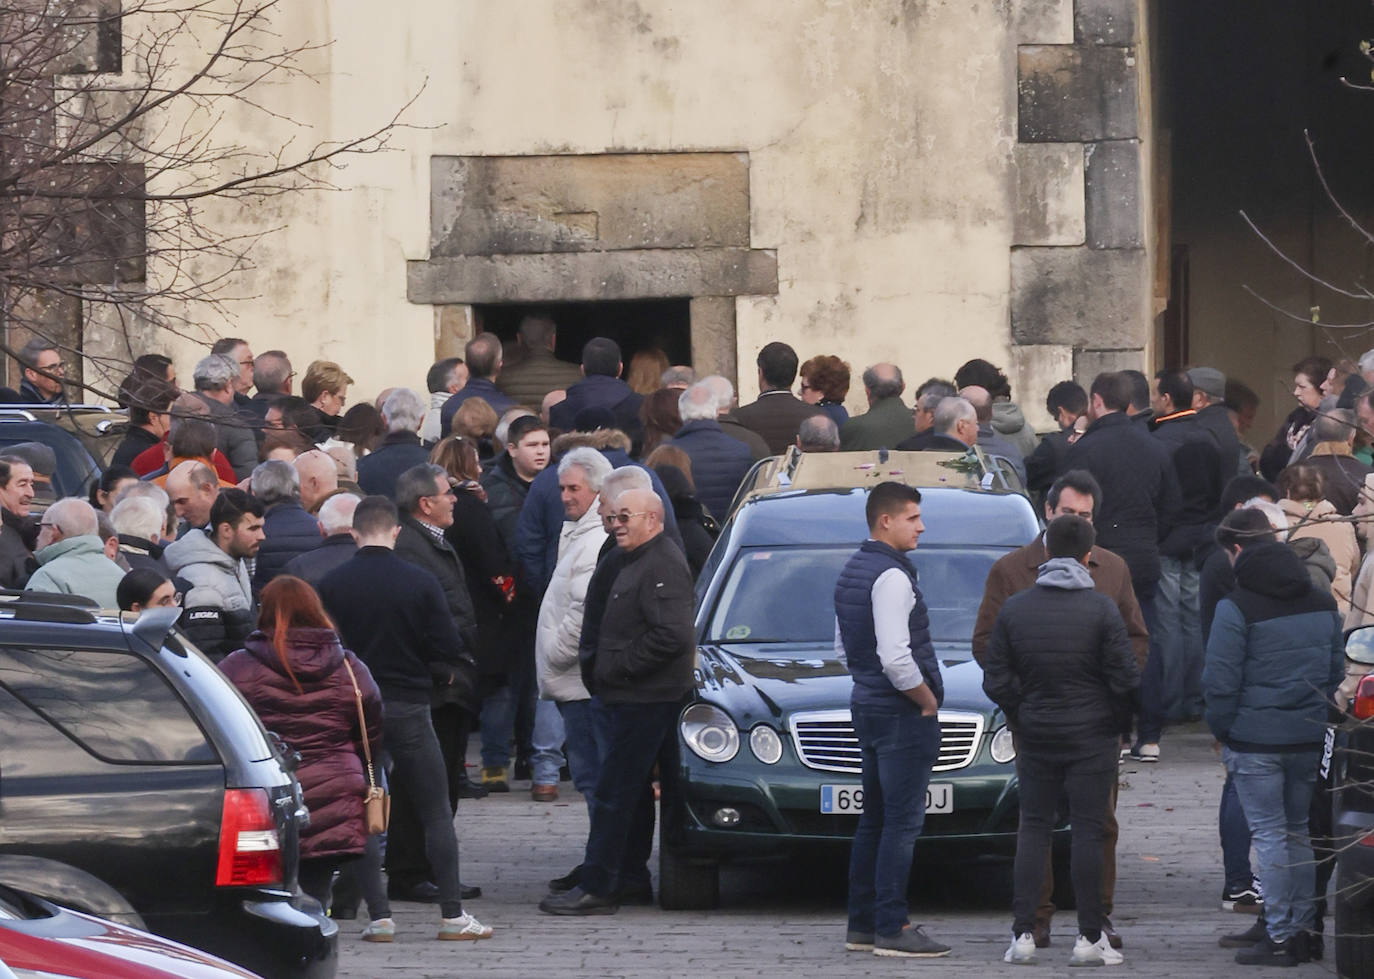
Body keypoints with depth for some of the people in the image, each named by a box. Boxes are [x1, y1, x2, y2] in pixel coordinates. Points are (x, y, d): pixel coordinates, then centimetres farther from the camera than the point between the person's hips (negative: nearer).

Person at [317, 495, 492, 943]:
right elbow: (449, 650, -5)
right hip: (409, 705, -1)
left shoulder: (331, 586, -4)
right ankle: (452, 915, 5)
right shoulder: (420, 583, -7)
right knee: (436, 813, 7)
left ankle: (379, 916, 0)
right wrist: (440, 670, 16)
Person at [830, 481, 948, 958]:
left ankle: (862, 924, 17)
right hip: (903, 715, -10)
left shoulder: (851, 573, 13)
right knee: (901, 823, -8)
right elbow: (895, 658, -23)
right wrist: (927, 701, -10)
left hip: (867, 706, 10)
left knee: (875, 820, 14)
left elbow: (843, 649, 22)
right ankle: (891, 928, -8)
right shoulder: (891, 577, -17)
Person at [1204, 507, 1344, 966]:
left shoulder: (1237, 608, -13)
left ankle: (1279, 937, -1)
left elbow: (1220, 681, -12)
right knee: (1298, 832, 15)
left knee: (1269, 835, -1)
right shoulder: (1322, 604, 7)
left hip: (1255, 740, -6)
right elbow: (1337, 670, 15)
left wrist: (1221, 729, 2)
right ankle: (1301, 931, 18)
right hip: (1308, 739, 6)